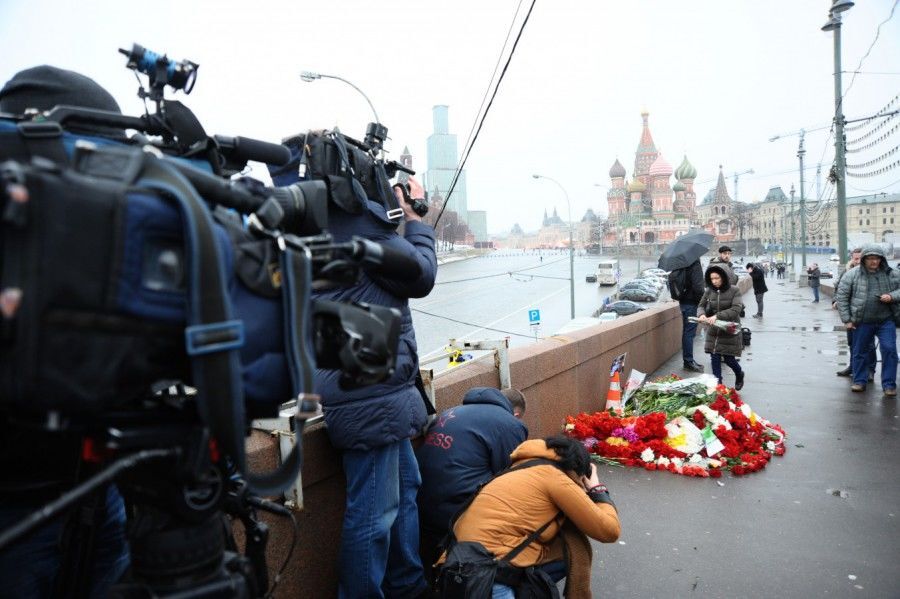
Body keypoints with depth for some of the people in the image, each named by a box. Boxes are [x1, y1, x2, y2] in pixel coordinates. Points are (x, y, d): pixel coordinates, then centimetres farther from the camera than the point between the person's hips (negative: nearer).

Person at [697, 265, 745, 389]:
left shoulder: (734, 290, -10)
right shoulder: (709, 291, 0)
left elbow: (736, 309, -19)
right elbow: (701, 306, 6)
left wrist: (717, 316, -30)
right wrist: (701, 314, -17)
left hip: (730, 331, -3)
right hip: (714, 331, 3)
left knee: (728, 358, 3)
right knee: (714, 358, 1)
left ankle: (739, 374, 34)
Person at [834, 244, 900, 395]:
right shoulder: (852, 275, -2)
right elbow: (841, 297, -1)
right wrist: (847, 319, -4)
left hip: (886, 321, 1)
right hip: (862, 322, -1)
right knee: (859, 352, 9)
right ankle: (859, 381, 23)